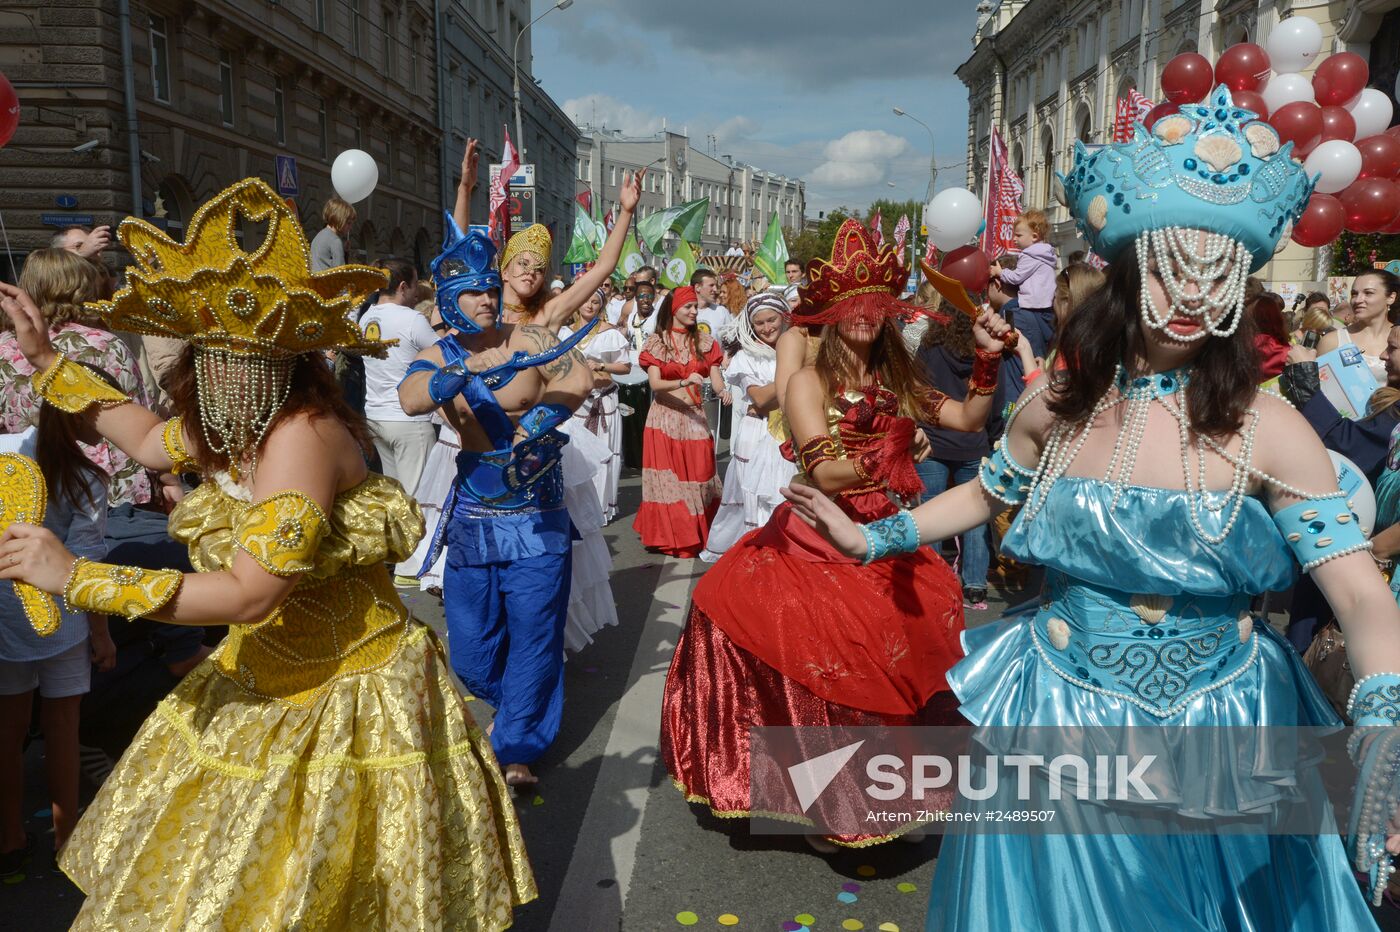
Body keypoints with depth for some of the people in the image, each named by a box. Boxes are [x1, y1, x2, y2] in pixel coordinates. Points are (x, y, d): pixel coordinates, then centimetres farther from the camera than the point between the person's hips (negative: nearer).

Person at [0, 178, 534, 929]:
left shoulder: (301, 431, -30)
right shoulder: (237, 422, -5)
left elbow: (251, 592, -33)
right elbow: (152, 442, 17)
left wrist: (75, 576, -27)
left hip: (336, 696, -8)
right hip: (264, 680, 9)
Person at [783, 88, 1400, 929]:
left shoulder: (1266, 428, -14)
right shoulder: (1055, 408, -6)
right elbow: (985, 494, 12)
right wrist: (870, 538, 9)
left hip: (1220, 732, -1)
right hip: (1062, 715, 2)